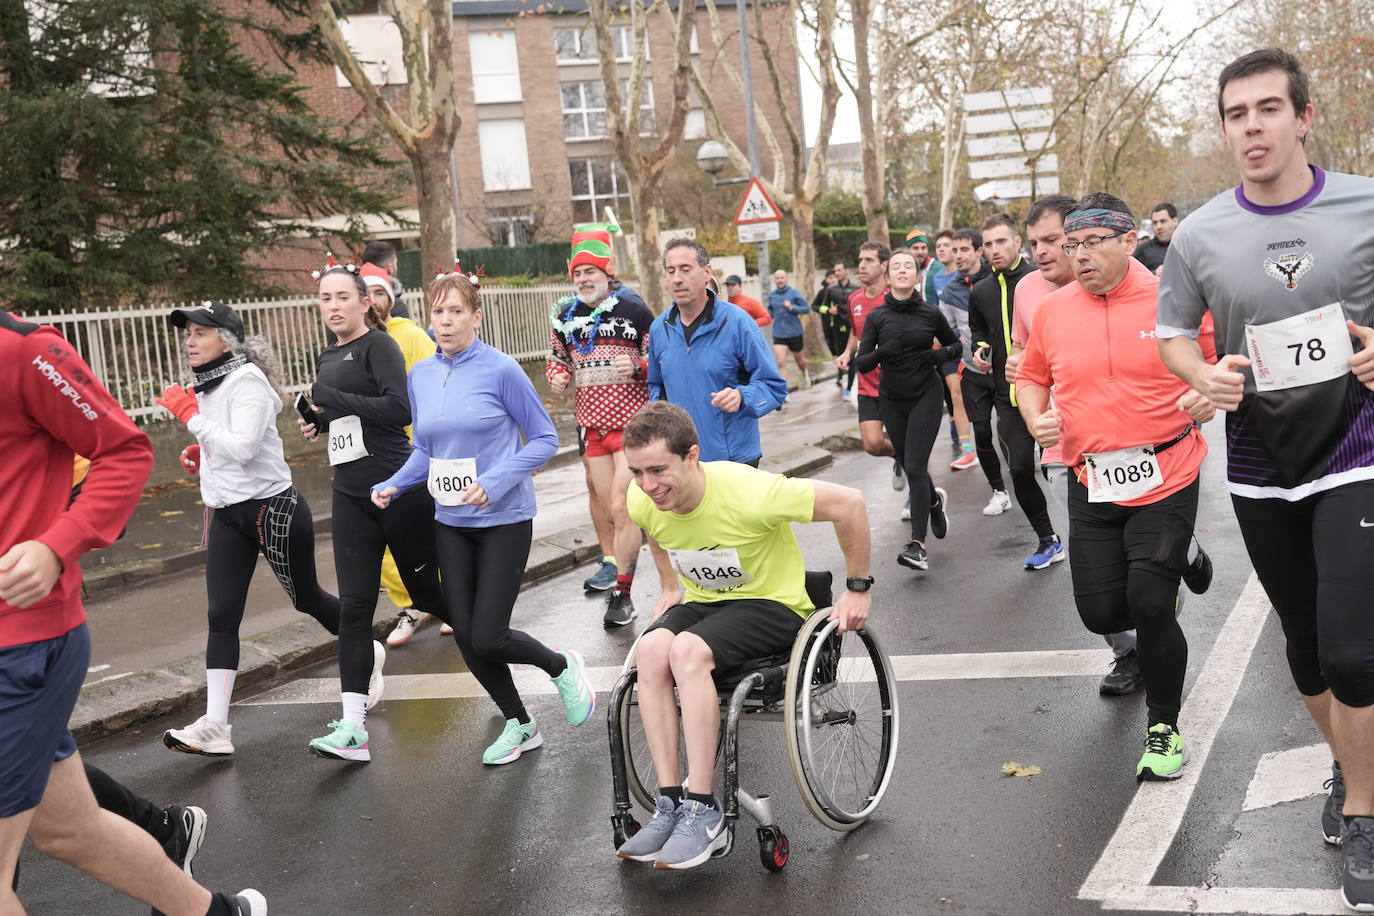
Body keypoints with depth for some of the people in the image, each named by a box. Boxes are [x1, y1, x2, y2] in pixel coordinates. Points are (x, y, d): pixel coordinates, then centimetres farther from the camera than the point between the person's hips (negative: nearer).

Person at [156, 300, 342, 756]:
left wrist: (190, 415, -23)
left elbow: (243, 447, -27)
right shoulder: (206, 385, 10)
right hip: (228, 515, 8)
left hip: (274, 509, -8)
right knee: (221, 617, -1)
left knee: (307, 599, 9)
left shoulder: (248, 380, -17)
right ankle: (215, 726, -3)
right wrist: (200, 455, 5)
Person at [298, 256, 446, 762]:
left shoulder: (379, 346, -8)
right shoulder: (328, 358, 16)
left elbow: (399, 409, -22)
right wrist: (319, 422, 8)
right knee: (354, 606, -1)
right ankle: (353, 729, -4)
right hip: (351, 495, 7)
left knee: (429, 592, 6)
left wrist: (330, 400, -18)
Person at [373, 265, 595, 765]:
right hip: (450, 523, 6)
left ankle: (563, 668, 23)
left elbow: (545, 439, -8)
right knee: (465, 636, 6)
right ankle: (519, 725, 27)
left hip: (504, 519, -6)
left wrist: (496, 481, -21)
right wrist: (392, 486, -2)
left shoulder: (501, 370, -12)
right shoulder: (421, 376, 5)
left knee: (487, 638, -8)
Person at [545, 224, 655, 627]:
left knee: (621, 509, -8)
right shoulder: (566, 314, 7)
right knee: (611, 508, 11)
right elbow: (557, 356, 21)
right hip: (593, 424, 5)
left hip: (631, 422, -5)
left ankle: (622, 594, 0)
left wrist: (637, 367, -21)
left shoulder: (632, 309, -8)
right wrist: (557, 376, 0)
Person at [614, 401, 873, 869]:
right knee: (651, 648, -28)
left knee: (687, 650, -33)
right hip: (702, 601, 5)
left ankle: (703, 811, -25)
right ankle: (671, 803, -22)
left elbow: (849, 504, -21)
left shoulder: (748, 493, -30)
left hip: (772, 603, -5)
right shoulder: (642, 501, -11)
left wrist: (857, 589, -13)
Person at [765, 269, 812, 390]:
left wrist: (792, 307, -22)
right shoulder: (771, 294, 2)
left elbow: (807, 309, -9)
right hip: (778, 334, 1)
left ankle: (805, 373, 55)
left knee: (799, 359, 21)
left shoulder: (795, 292, -9)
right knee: (781, 363, -12)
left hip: (795, 332, -1)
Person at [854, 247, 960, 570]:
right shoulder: (877, 317, -1)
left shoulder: (930, 313, -3)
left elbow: (956, 345, 12)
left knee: (915, 467, -14)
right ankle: (935, 500, 46)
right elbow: (861, 363, -5)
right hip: (892, 400, 3)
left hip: (926, 396, -3)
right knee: (910, 467, 12)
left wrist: (942, 354, -10)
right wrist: (882, 352, -24)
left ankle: (917, 544, -14)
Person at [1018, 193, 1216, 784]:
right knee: (1101, 613, 4)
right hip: (1092, 485, 4)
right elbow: (1031, 376, 19)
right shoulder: (1052, 310, 3)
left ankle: (1164, 727, 13)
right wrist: (1036, 420, -1)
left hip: (1165, 479, -3)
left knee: (1151, 605, -11)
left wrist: (1210, 393, -17)